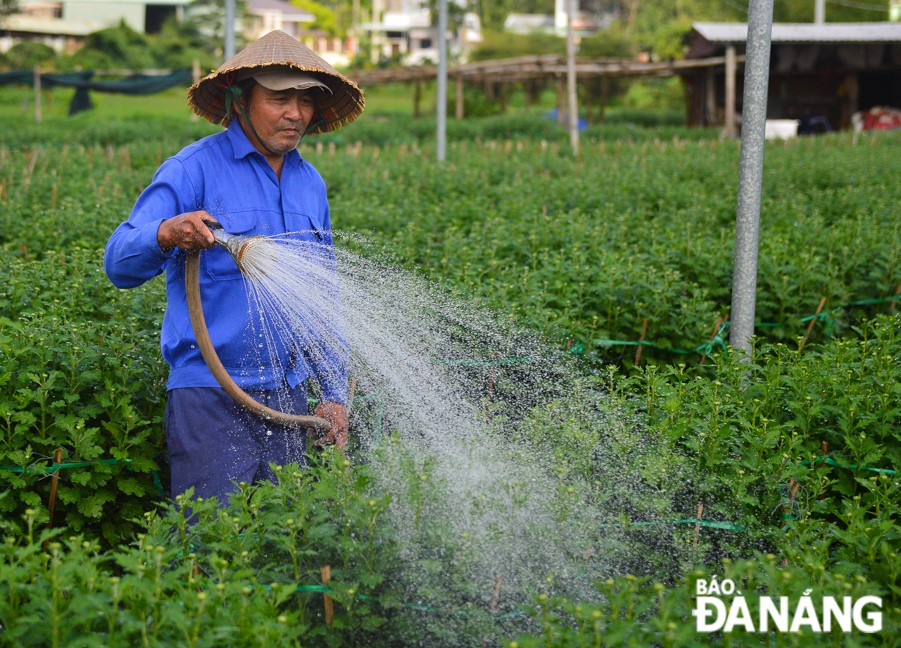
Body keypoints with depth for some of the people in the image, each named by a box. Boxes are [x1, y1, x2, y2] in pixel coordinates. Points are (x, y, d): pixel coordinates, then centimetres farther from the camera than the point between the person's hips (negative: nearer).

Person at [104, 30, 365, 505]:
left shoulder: (310, 183, 13)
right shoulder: (193, 171, -7)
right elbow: (120, 263, -16)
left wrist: (335, 393, 14)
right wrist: (166, 234, -37)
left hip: (287, 396, 6)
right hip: (210, 396, -6)